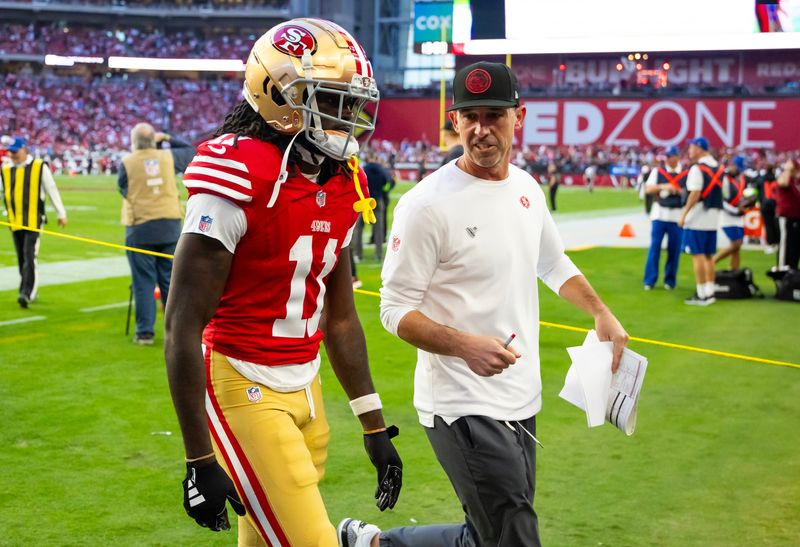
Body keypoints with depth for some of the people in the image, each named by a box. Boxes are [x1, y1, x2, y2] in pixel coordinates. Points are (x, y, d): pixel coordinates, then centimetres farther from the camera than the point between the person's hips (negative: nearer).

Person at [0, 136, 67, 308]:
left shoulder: (39, 167, -1)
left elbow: (52, 190, 4)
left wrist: (61, 213, 4)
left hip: (34, 220, -4)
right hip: (15, 221, 4)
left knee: (29, 257, -13)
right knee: (21, 259, 9)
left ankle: (26, 293, -16)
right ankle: (30, 292, 20)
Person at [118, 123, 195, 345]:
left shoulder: (127, 163, -4)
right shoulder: (168, 157, 3)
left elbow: (123, 189, 6)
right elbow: (190, 150, 21)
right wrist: (168, 139, 25)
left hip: (140, 229, -2)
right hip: (170, 227, 2)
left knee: (144, 283, 2)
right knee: (170, 281, 10)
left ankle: (145, 332, 2)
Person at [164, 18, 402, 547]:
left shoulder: (340, 186, 6)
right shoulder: (241, 181, -19)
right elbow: (182, 326, -18)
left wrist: (375, 425, 16)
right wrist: (200, 462, -18)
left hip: (304, 386, 8)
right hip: (245, 391, -7)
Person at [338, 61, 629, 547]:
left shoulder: (527, 188, 8)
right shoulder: (427, 204, -15)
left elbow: (553, 264, 26)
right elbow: (396, 310, -13)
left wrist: (602, 313, 16)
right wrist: (465, 346, -27)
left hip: (521, 402, 8)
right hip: (464, 409, -8)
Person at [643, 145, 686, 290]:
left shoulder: (686, 174, 4)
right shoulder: (657, 171, 7)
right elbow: (648, 189, -1)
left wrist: (680, 191, -15)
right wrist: (663, 186, -16)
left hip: (677, 216, 0)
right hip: (659, 214, 0)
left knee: (674, 249, 2)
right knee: (654, 247, -1)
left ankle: (670, 280, 13)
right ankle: (649, 280, 5)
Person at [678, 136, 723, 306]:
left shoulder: (697, 168, -13)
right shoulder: (719, 168, 11)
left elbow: (695, 194, -19)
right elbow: (724, 194, 14)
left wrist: (684, 213, -17)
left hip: (697, 218, -7)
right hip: (713, 217, 7)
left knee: (697, 255, -4)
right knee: (708, 256, 13)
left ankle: (701, 295, -5)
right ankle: (710, 292, 14)